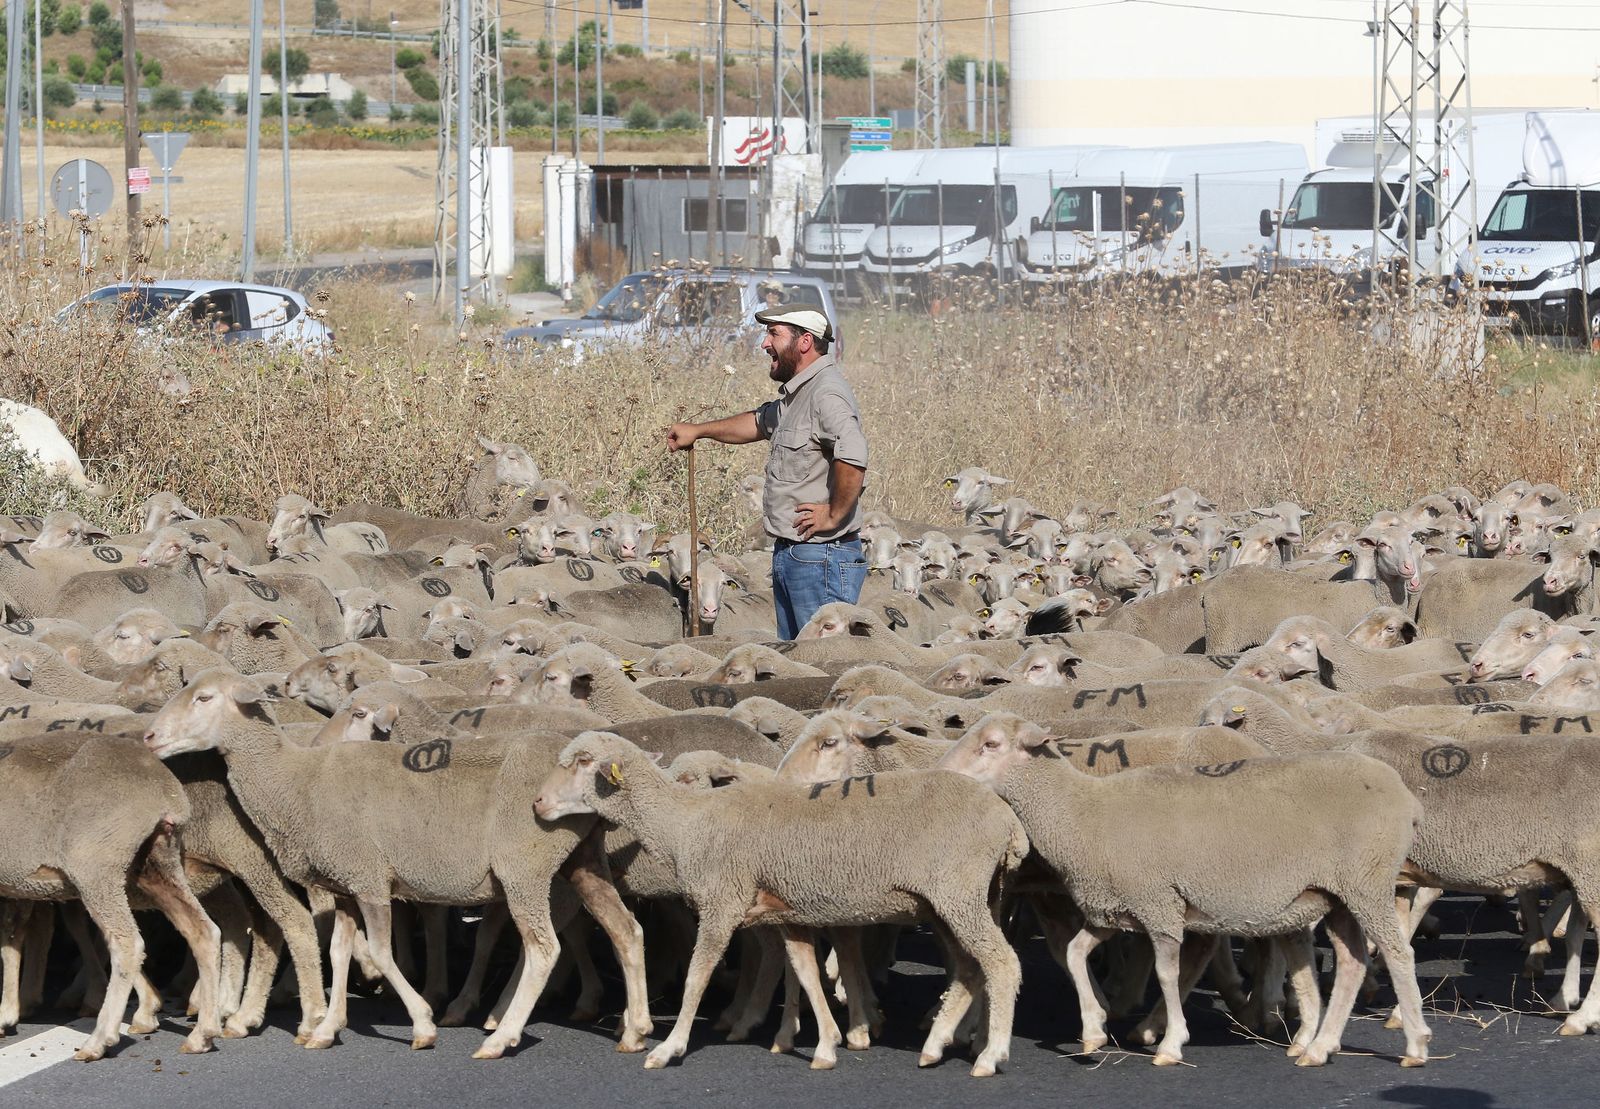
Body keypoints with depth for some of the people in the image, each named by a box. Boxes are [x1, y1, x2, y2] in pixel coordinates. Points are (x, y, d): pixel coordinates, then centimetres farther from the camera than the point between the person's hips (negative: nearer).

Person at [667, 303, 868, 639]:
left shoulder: (826, 393, -19)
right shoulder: (796, 394, 16)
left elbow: (852, 458, -34)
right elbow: (760, 422, 37)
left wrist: (833, 516, -24)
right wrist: (698, 431, 41)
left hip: (821, 559, -11)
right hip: (789, 556, 11)